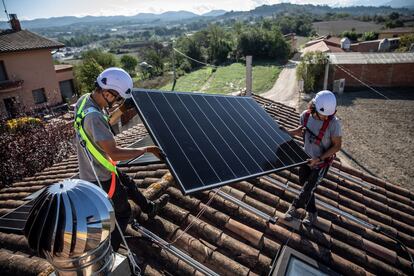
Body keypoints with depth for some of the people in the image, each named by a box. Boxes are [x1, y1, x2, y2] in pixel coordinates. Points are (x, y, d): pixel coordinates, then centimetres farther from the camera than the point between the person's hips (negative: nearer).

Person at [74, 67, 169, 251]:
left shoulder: (85, 99, -6)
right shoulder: (93, 116, -34)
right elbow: (115, 153, -34)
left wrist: (121, 111, 2)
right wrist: (148, 149, -27)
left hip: (98, 169, 9)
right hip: (100, 178, -9)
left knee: (129, 184, 29)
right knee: (122, 213, 10)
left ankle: (150, 208, 54)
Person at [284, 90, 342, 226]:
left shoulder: (334, 123, -27)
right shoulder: (305, 115, -14)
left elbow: (337, 145, -16)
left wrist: (319, 159, -24)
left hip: (321, 162, -5)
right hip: (306, 158, 5)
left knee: (308, 189, 4)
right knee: (304, 184, 18)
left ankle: (294, 207, 32)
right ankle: (311, 212, 41)